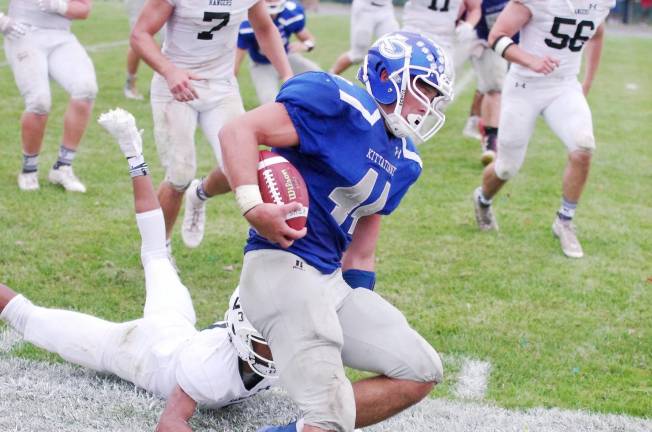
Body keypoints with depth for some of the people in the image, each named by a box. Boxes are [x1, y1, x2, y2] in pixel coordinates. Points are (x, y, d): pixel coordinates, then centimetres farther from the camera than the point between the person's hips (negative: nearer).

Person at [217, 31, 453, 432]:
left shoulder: (404, 162, 16)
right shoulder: (340, 104, -11)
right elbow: (238, 130, -18)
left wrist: (365, 320, 17)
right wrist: (253, 206, -31)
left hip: (332, 280, 10)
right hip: (284, 268, -10)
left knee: (421, 374, 11)